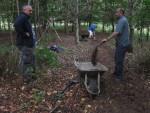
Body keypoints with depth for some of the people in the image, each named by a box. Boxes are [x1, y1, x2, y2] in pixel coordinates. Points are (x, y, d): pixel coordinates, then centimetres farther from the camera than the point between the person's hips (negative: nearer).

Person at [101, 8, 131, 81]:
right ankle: (116, 72, 35)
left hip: (122, 44, -10)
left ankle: (119, 76, 9)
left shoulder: (122, 21, -17)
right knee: (117, 59, 20)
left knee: (119, 60, -2)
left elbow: (117, 32, -26)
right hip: (121, 43, 10)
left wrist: (107, 39, -26)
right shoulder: (123, 20, 16)